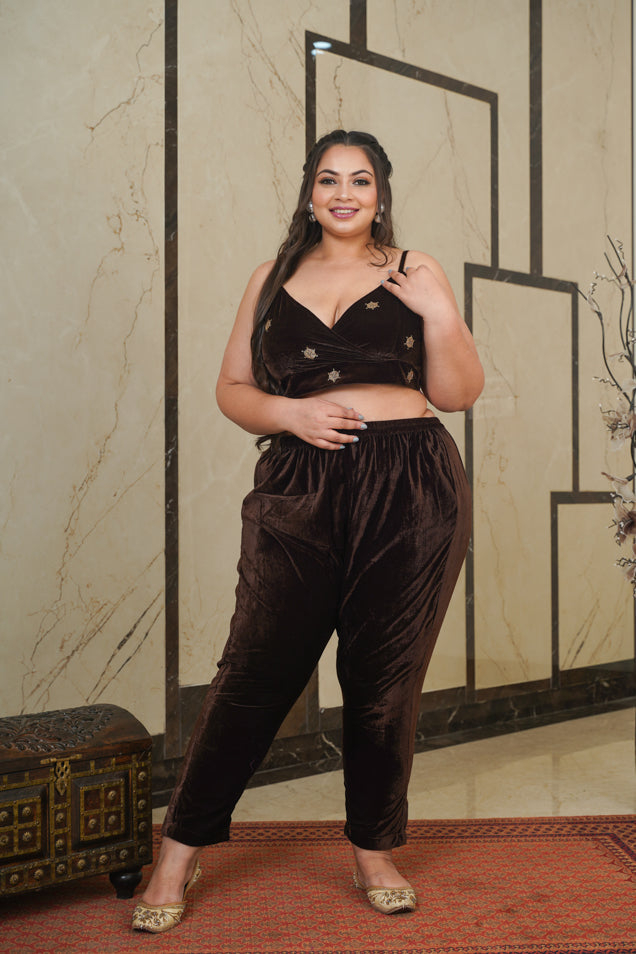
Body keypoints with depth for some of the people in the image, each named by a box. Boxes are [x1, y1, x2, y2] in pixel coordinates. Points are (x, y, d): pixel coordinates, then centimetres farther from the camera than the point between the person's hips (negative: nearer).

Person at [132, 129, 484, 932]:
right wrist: (290, 413, -5)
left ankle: (374, 852, 23)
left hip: (410, 496, 0)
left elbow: (460, 394, 7)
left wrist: (441, 313, -8)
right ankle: (180, 851, 13)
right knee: (255, 669, -1)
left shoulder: (414, 273, 11)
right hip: (300, 495, 1)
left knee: (385, 679, 5)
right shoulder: (272, 280, 15)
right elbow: (232, 388, 14)